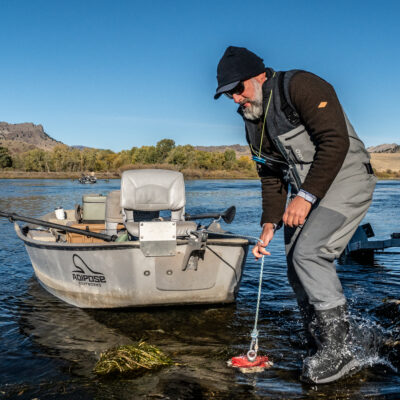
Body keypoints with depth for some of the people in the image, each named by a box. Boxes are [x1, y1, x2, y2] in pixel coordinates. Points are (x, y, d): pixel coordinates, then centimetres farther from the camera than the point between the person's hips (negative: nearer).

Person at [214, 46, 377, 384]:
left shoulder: (300, 86, -15)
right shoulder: (254, 121, 11)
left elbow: (335, 140, -24)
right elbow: (271, 176, 15)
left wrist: (306, 195, -28)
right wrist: (270, 223, 4)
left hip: (344, 179, -9)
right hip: (304, 190, 9)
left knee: (308, 252, -23)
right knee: (298, 271, 4)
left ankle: (340, 351, -11)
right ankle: (324, 354, 17)